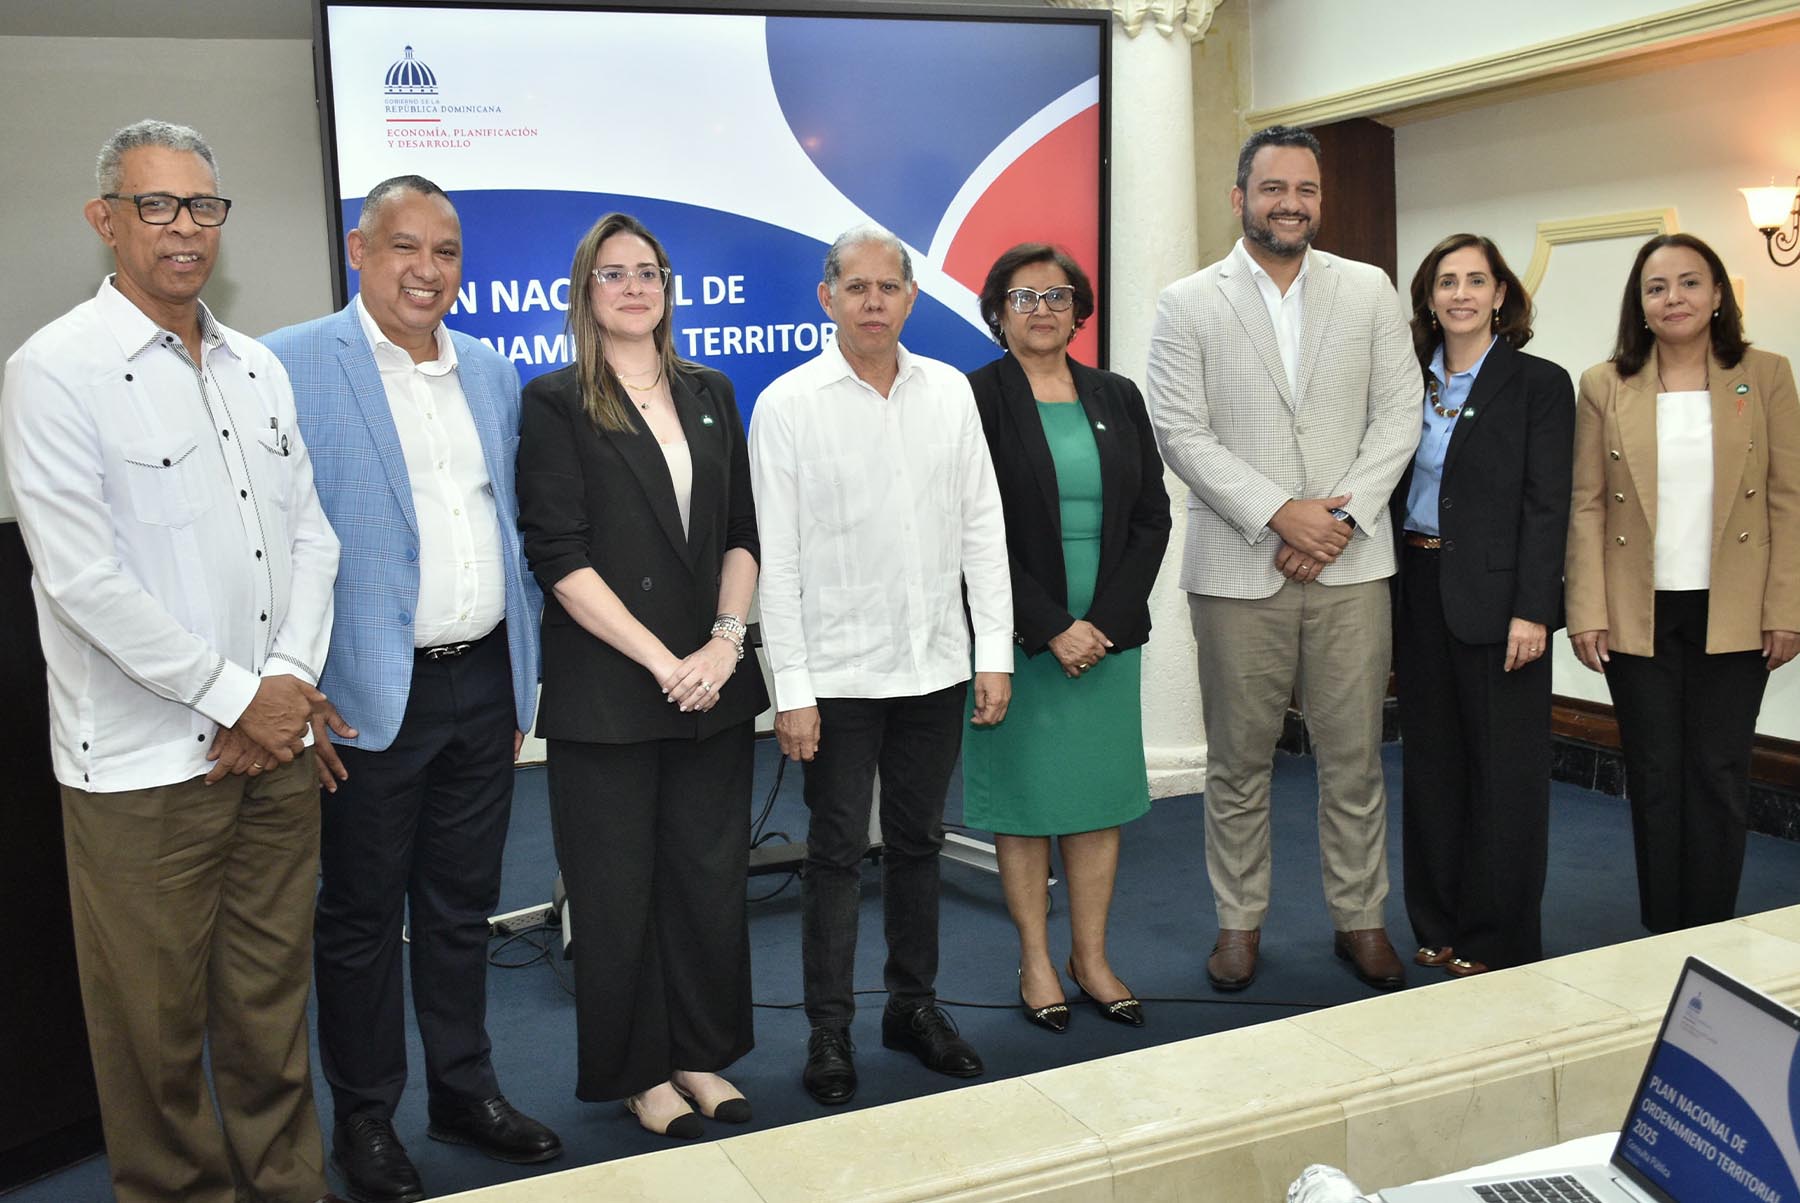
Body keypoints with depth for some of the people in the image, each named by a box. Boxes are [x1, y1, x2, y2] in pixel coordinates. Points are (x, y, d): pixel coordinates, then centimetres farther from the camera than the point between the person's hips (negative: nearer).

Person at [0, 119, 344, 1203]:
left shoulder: (259, 368, 11)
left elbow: (311, 534, 11)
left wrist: (292, 678, -4)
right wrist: (237, 697, -12)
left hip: (277, 744, 6)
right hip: (145, 761, -5)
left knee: (274, 1000, 15)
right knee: (157, 1022, 7)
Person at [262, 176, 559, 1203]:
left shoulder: (494, 374, 9)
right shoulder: (291, 367, -8)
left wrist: (525, 672, 12)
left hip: (485, 686, 5)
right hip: (369, 697, -5)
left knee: (464, 905, 17)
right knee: (363, 916, 10)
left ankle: (465, 1089, 34)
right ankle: (365, 1117, 28)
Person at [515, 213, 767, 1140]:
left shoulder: (710, 395, 12)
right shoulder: (555, 404, -3)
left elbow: (742, 532, 10)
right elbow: (560, 557, -10)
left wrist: (725, 639, -6)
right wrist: (663, 662, -14)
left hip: (712, 683, 4)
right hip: (604, 692, -4)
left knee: (711, 875, 10)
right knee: (619, 888, 5)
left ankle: (701, 1054, 27)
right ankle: (637, 1071, 22)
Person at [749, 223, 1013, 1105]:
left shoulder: (950, 392, 5)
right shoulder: (787, 405, -5)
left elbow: (982, 527, 7)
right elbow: (777, 558, -7)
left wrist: (995, 651, 3)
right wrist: (790, 687, -10)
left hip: (935, 664, 4)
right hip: (840, 670, -3)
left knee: (917, 841, 15)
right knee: (837, 853, 5)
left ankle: (915, 1005, 31)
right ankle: (829, 1031, 18)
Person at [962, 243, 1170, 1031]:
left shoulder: (1117, 398, 10)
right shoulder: (974, 399, -3)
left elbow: (1152, 517, 7)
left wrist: (1103, 622, -5)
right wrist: (1052, 628, -13)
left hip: (1108, 635, 4)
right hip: (1018, 638, -4)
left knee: (1101, 795, 8)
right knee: (1025, 798, 4)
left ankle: (1092, 958, 20)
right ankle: (1036, 963, 17)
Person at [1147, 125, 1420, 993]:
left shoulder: (1369, 291, 8)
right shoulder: (1187, 304, 2)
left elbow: (1399, 415, 4)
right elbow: (1180, 433, -6)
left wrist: (1341, 516, -9)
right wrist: (1279, 514, -14)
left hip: (1350, 563, 2)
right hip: (1237, 569, -1)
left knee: (1354, 758, 7)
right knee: (1238, 763, 8)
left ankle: (1360, 919, 23)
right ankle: (1239, 922, 22)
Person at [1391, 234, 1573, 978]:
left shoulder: (1538, 384, -3)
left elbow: (1547, 507, -9)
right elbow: (1392, 490, 9)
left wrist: (1531, 611, -16)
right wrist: (1387, 594, 4)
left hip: (1495, 600, -5)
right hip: (1417, 595, 5)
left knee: (1504, 774, 1)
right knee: (1430, 765, 12)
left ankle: (1500, 946, 13)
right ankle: (1438, 930, 25)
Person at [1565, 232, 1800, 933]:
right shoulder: (1604, 385, 2)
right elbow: (1587, 506, 0)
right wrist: (1587, 614, -5)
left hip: (1732, 616, 0)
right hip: (1638, 617, 0)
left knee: (1718, 777, 5)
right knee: (1655, 777, 8)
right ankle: (1662, 937, 19)